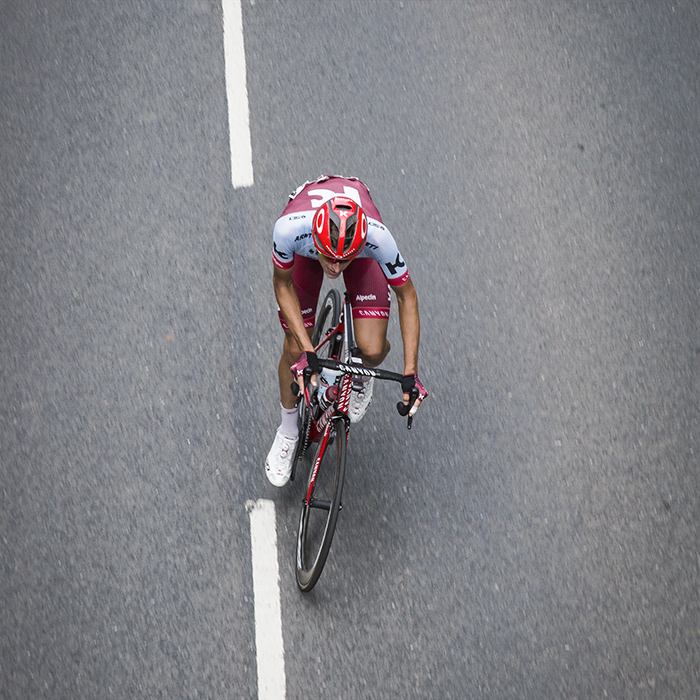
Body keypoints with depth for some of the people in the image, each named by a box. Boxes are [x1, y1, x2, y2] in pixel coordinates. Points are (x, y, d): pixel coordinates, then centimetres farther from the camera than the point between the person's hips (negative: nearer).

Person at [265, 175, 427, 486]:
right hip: (305, 249, 1)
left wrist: (410, 372, -26)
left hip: (361, 248, 0)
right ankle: (288, 431, 26)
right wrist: (307, 351, -27)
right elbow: (282, 284, -21)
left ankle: (361, 376, 23)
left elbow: (406, 296, -24)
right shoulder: (289, 228, -43)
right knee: (294, 350, -3)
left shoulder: (377, 236, -42)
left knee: (372, 350, -17)